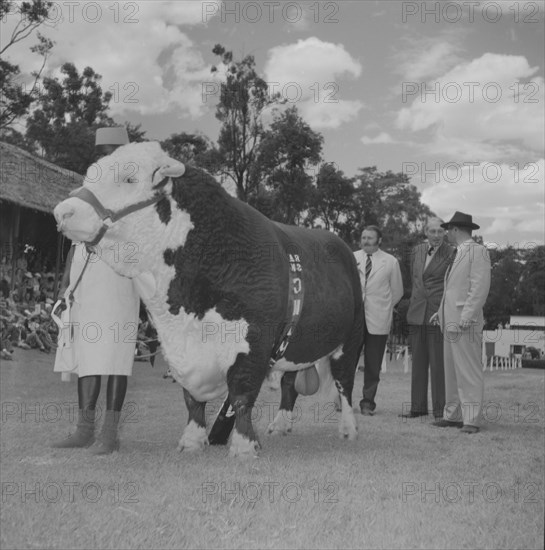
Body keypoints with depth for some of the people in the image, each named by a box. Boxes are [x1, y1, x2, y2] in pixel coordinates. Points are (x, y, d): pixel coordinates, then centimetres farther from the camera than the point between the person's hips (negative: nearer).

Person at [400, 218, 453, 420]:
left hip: (439, 313, -6)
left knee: (439, 363, -3)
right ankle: (418, 407, 18)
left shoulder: (452, 254, -7)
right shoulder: (417, 251, 11)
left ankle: (441, 410, 5)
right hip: (417, 313, 6)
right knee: (418, 361, 10)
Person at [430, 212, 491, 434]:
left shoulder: (478, 251, -8)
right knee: (451, 372, 10)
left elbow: (480, 288, -15)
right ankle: (453, 415, 16)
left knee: (469, 372, -7)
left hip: (466, 324, -9)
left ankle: (471, 420, -4)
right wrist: (442, 311, 18)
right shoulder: (459, 254, 20)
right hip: (451, 322, 9)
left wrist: (465, 319, -20)